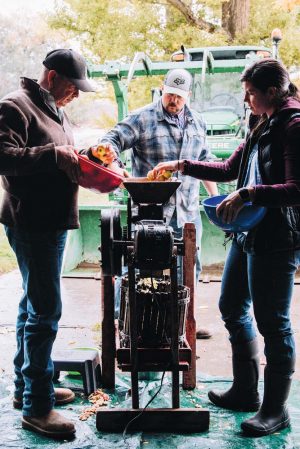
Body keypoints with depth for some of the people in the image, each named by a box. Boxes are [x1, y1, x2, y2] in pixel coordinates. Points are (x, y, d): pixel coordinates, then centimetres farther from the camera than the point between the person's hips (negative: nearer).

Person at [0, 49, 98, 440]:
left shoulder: (55, 110, 19)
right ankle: (36, 407, 1)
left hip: (52, 221, 10)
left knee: (34, 305, 17)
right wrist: (52, 154, -26)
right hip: (32, 223, -10)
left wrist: (80, 157, 8)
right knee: (45, 310, -8)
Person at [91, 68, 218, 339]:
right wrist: (108, 147, -35)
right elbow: (116, 137, -11)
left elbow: (205, 162, 21)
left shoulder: (197, 123, 14)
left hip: (188, 210, 6)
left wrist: (216, 197, 19)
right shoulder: (142, 119, -3)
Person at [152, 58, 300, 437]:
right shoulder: (262, 126, 15)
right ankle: (245, 391, 31)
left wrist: (248, 194, -27)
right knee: (232, 309, 17)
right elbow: (230, 169, 22)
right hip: (248, 234, 10)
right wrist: (183, 166, 18)